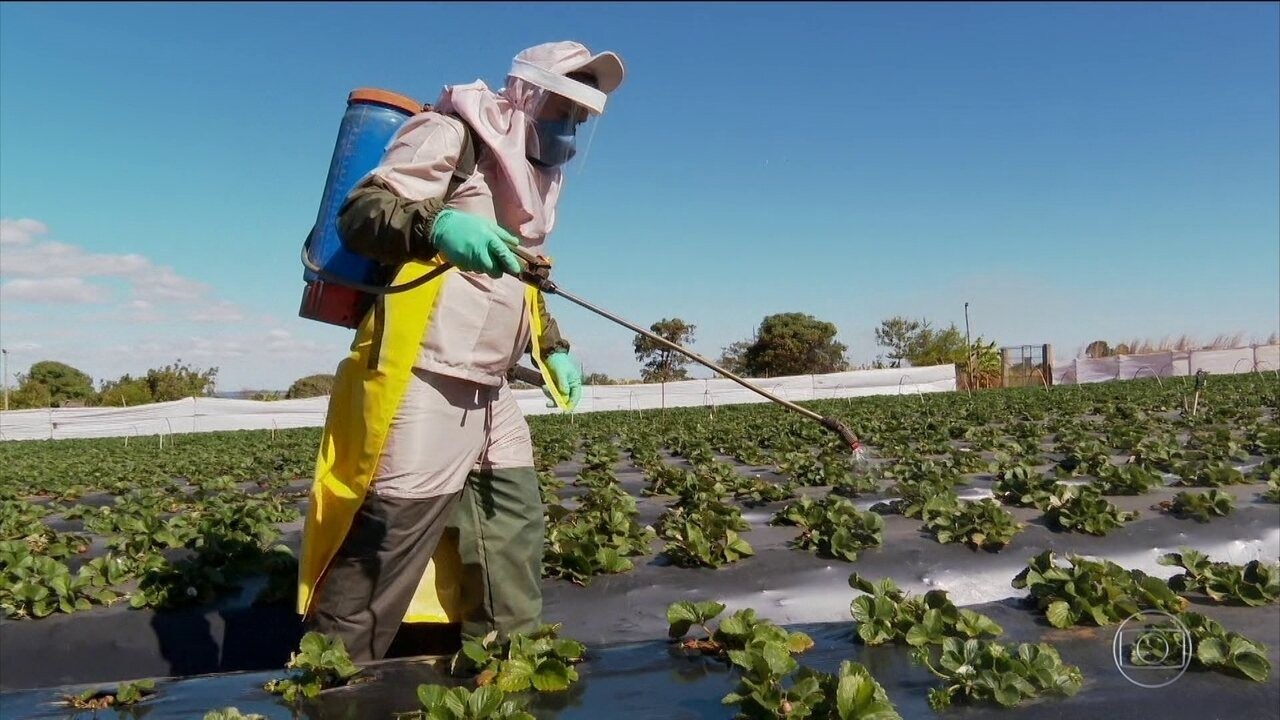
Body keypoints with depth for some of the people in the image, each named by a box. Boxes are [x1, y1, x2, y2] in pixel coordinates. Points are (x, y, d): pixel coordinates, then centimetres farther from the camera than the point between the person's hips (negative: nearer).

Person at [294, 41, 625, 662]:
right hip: (423, 380, -10)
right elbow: (358, 213, -13)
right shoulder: (453, 133, -4)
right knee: (391, 535, -10)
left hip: (486, 387, 10)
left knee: (515, 517, 14)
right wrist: (437, 225, -31)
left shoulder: (534, 172, 23)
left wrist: (553, 349, 21)